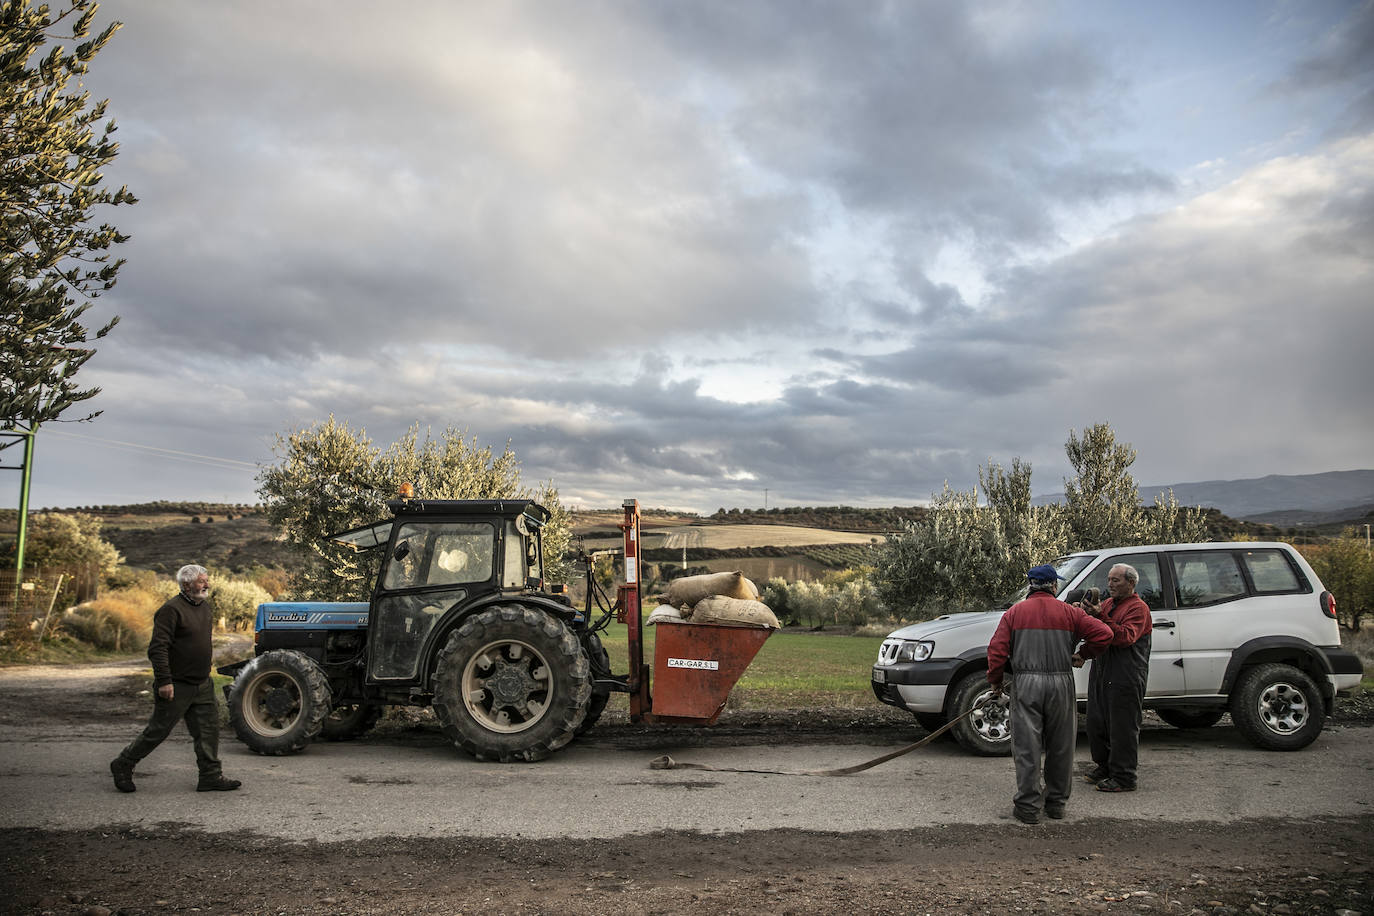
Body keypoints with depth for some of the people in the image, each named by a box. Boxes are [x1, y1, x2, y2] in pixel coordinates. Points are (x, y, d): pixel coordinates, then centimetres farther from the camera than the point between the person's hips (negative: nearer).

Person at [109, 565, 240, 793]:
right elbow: (158, 648, -21)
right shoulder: (171, 609, -17)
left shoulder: (207, 607, 11)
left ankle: (211, 776, 11)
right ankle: (123, 766, 22)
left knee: (209, 728, 5)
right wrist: (164, 680, -24)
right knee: (158, 731, 3)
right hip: (176, 686, -8)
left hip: (202, 684, 8)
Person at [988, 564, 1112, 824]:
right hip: (1061, 683, 1)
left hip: (1026, 685, -1)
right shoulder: (1069, 612, 5)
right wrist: (1083, 654, 13)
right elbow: (1103, 633, -2)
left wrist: (995, 680, 8)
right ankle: (1057, 803, 22)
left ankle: (1028, 807, 2)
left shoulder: (1014, 613, 3)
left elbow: (997, 649, -4)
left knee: (1027, 747, 1)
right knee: (1060, 746, 13)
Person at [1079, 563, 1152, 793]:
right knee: (1096, 723, 13)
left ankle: (1123, 778, 4)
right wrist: (1087, 614, -1)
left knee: (1122, 727, -3)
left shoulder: (1138, 608, -8)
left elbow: (1125, 637, -22)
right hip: (1101, 674, 8)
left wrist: (1100, 616, -27)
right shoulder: (1107, 604, 18)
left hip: (1125, 678, -8)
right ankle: (1103, 766, 28)